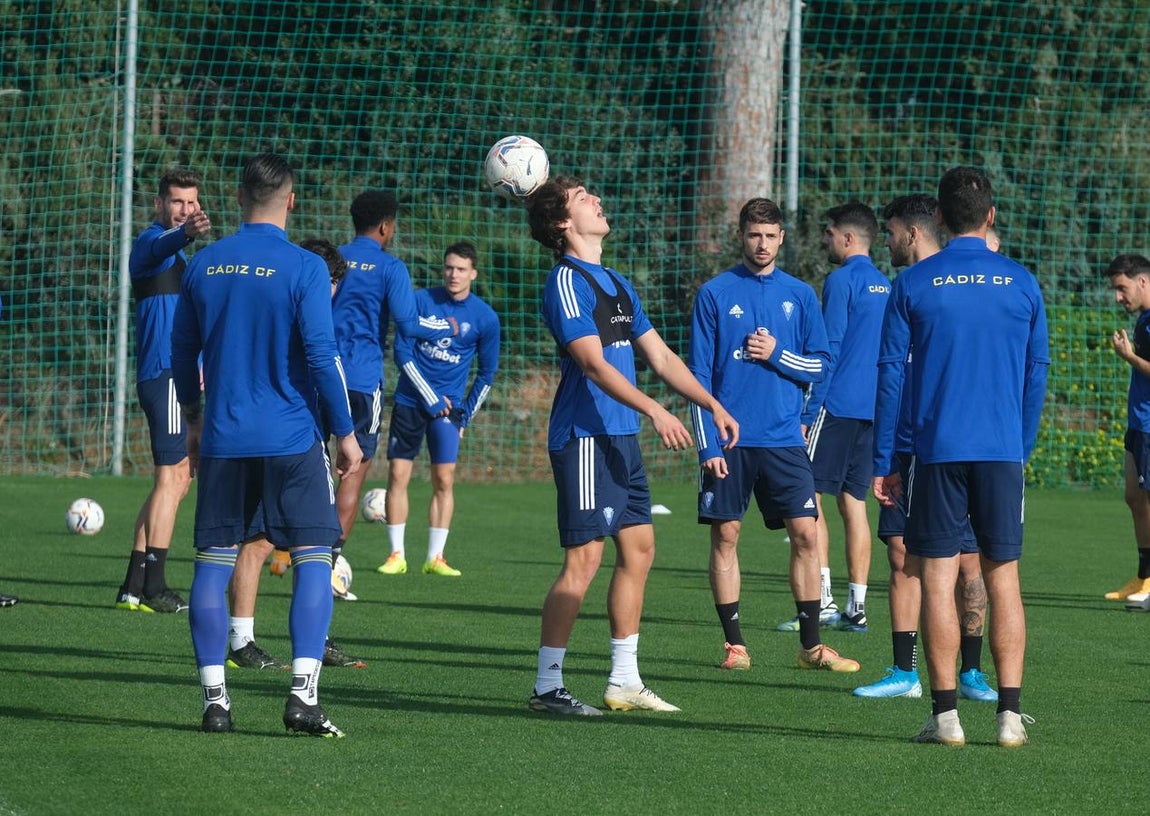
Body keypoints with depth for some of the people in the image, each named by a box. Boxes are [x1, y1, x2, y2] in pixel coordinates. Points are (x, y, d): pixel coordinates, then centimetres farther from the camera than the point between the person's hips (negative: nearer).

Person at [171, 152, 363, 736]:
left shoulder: (203, 265, 6)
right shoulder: (302, 267, -8)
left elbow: (182, 352, 13)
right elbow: (321, 355, -12)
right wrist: (345, 434, -3)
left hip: (222, 440, 4)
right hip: (291, 440, -4)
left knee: (215, 558, 7)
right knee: (313, 557, 1)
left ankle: (214, 698, 4)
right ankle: (303, 692, -11)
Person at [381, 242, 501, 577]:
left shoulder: (485, 318, -1)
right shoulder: (421, 300, -3)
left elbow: (487, 373, 9)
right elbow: (402, 352, -5)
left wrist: (465, 414, 5)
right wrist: (430, 397, -10)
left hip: (448, 405, 0)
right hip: (410, 399, 0)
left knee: (444, 480, -6)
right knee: (398, 475, -2)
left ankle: (435, 558, 0)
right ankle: (397, 555, 5)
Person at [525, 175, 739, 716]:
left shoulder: (616, 284, 18)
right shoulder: (566, 282, -11)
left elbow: (660, 356, 23)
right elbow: (593, 363, -20)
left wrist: (713, 406, 15)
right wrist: (654, 411, -28)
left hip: (621, 437, 9)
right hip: (585, 436, -9)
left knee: (638, 548, 10)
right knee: (584, 558, -11)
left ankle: (624, 682, 17)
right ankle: (547, 687, -6)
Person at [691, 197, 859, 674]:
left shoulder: (800, 295, 8)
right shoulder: (715, 294, 2)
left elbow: (819, 366, 10)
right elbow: (699, 374, 0)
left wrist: (778, 356, -9)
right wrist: (708, 443, -7)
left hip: (783, 439, 2)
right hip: (730, 439, -2)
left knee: (804, 534, -4)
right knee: (725, 536, 0)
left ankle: (811, 645, 3)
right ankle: (735, 643, 8)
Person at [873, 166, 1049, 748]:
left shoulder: (913, 285, 0)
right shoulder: (1022, 284, 4)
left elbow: (890, 374, 0)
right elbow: (1036, 373, 9)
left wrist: (882, 460, 5)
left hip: (936, 453, -1)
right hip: (1003, 451, 1)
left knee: (938, 577, 2)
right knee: (1003, 576, 5)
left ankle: (946, 714, -1)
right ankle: (1010, 712, 1)